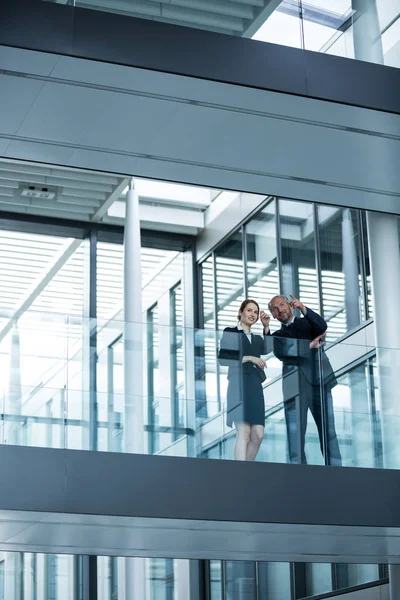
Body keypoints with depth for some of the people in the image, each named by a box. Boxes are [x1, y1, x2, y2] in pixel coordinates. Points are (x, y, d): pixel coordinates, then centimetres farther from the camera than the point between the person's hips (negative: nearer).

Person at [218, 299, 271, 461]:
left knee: (258, 435, -4)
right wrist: (248, 358, -9)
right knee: (244, 432, -19)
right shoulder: (230, 332, 7)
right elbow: (222, 358, -5)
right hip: (239, 386, -7)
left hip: (255, 387, 7)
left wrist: (266, 327, -1)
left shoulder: (257, 339, 23)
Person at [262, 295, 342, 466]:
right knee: (295, 433, -9)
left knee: (328, 430, -7)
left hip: (319, 381, -1)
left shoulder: (308, 322, 20)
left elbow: (323, 326, -4)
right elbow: (281, 352, 0)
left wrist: (303, 309, -15)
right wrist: (309, 345, -3)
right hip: (294, 386, 1)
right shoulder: (278, 335, 21)